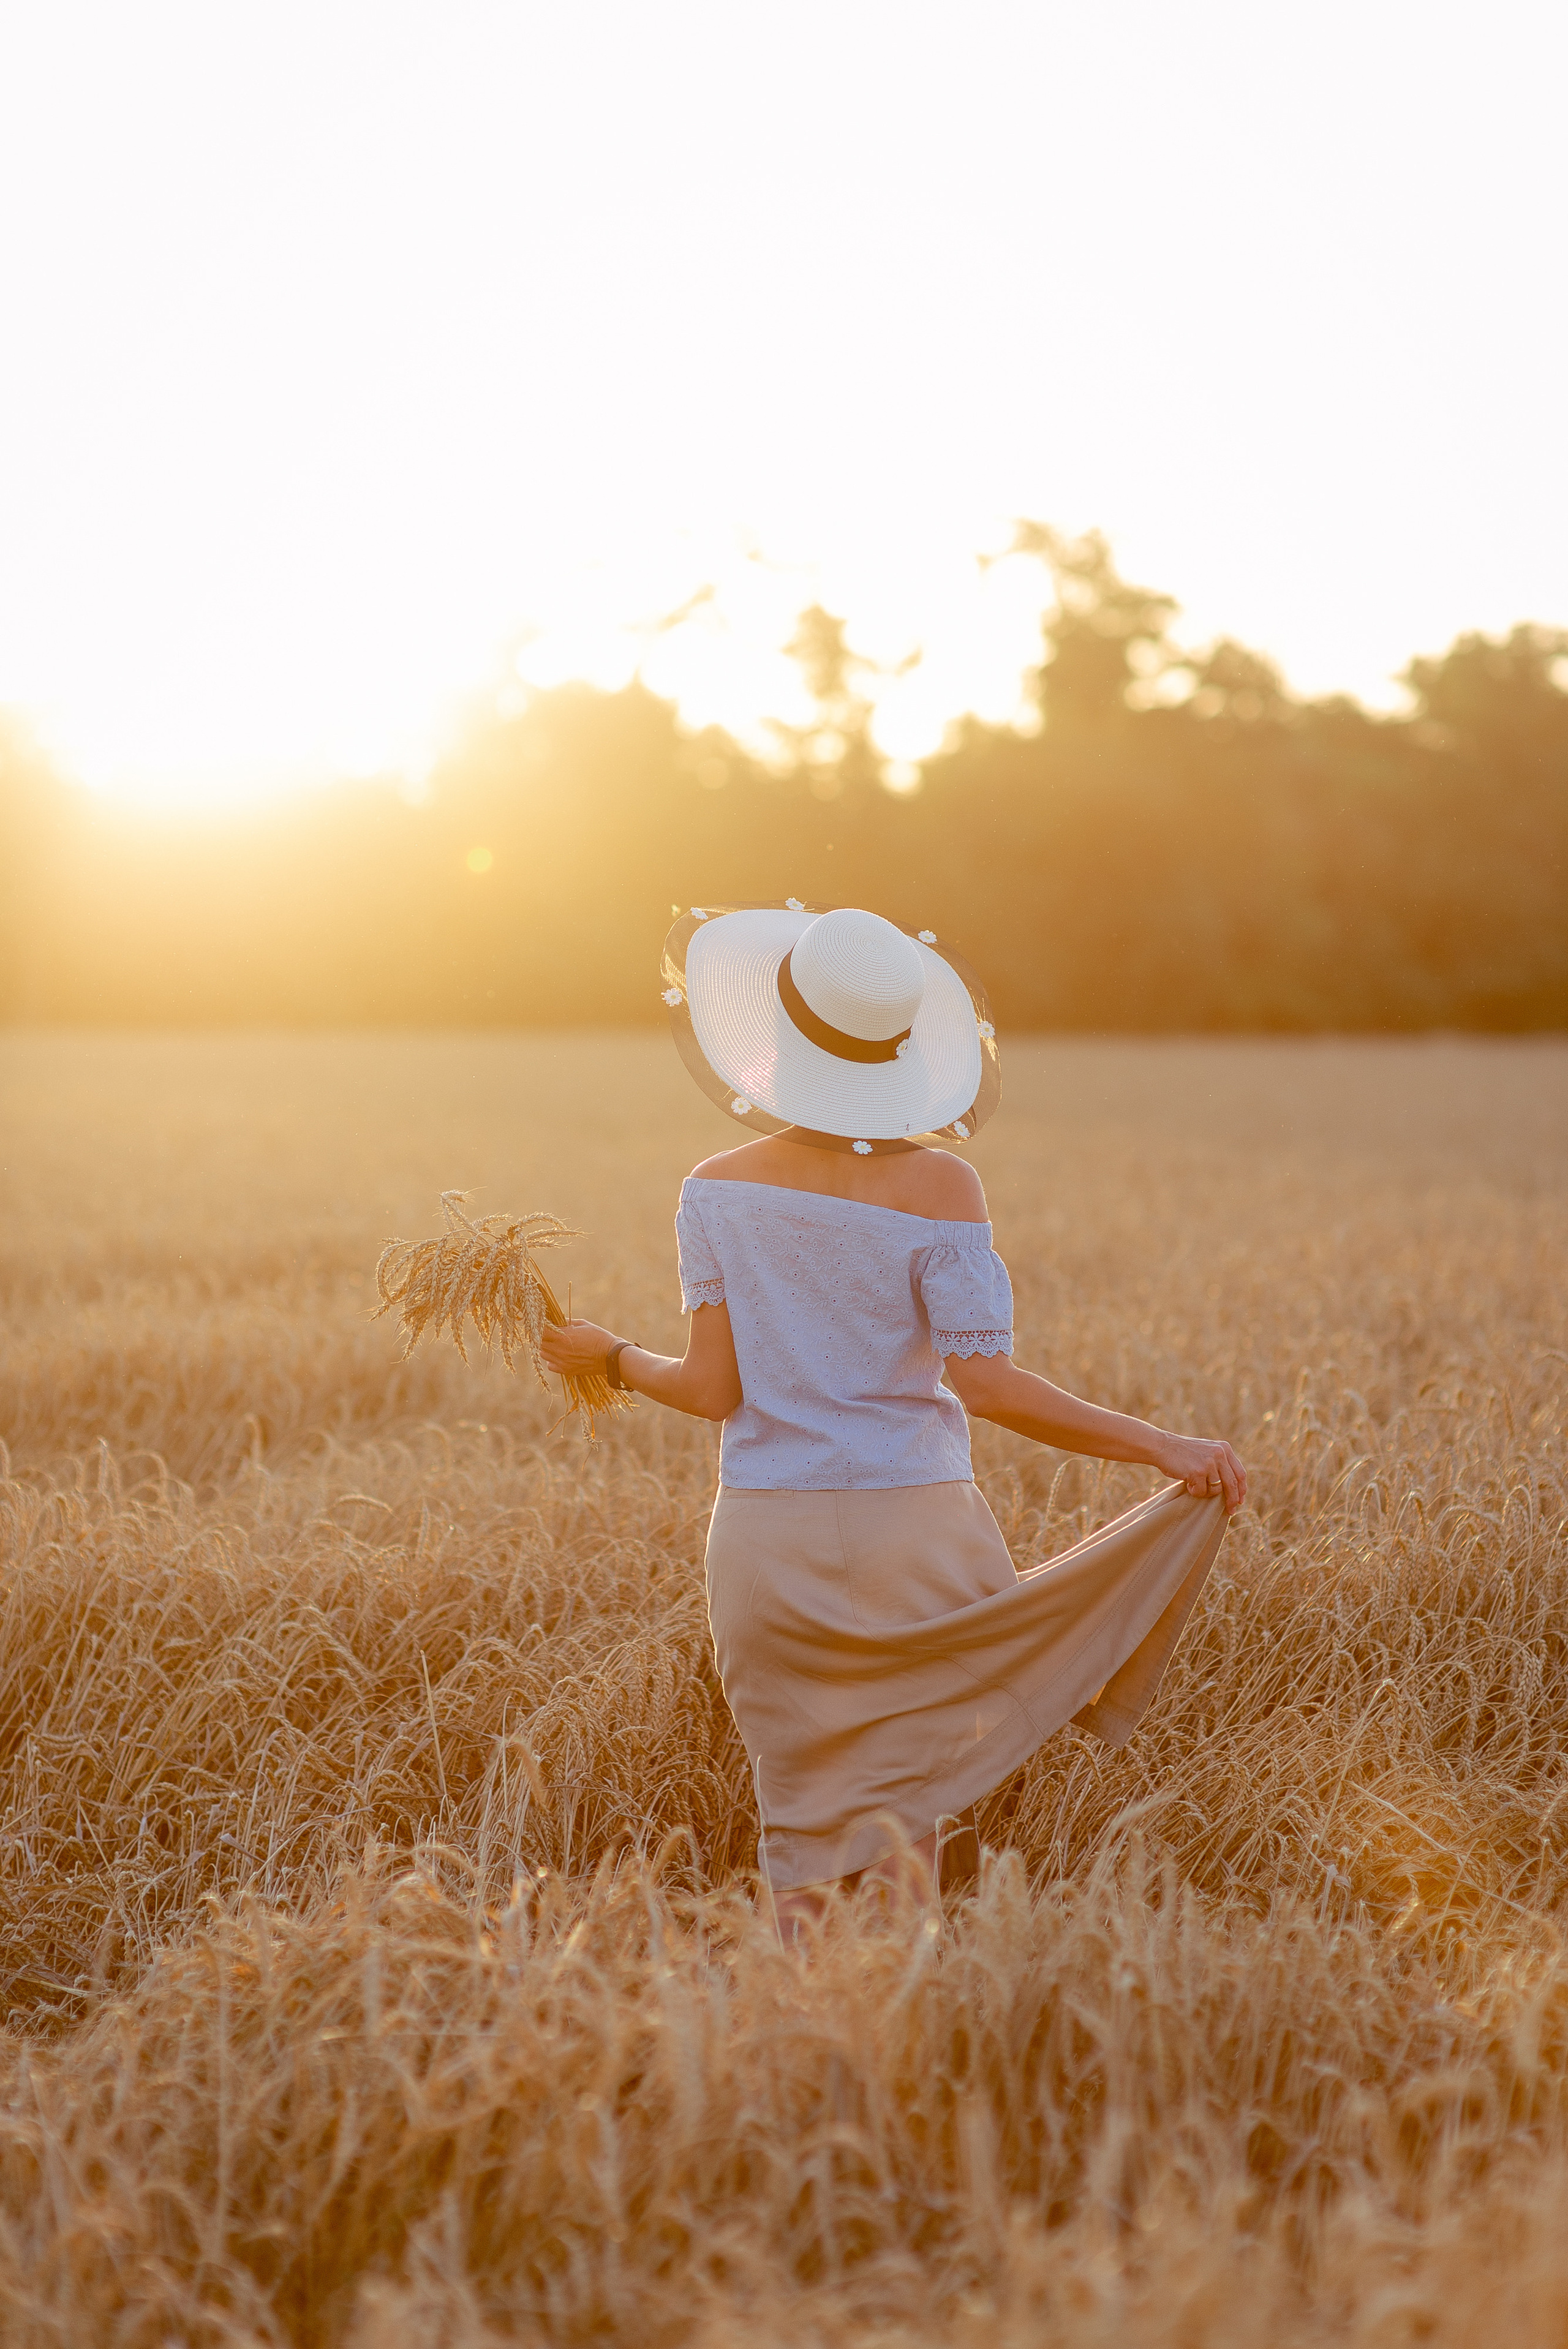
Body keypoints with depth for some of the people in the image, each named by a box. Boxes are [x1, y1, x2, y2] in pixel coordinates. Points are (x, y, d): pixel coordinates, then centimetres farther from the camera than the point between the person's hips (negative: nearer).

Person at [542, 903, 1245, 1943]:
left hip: (767, 1538, 2)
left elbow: (715, 1389, -2)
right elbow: (985, 1386, -14)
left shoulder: (719, 1189, -2)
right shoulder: (937, 1185, -9)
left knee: (801, 1826, 13)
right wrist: (1163, 1446, -10)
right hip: (914, 1526, -2)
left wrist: (611, 1356, 17)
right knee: (912, 1800, 9)